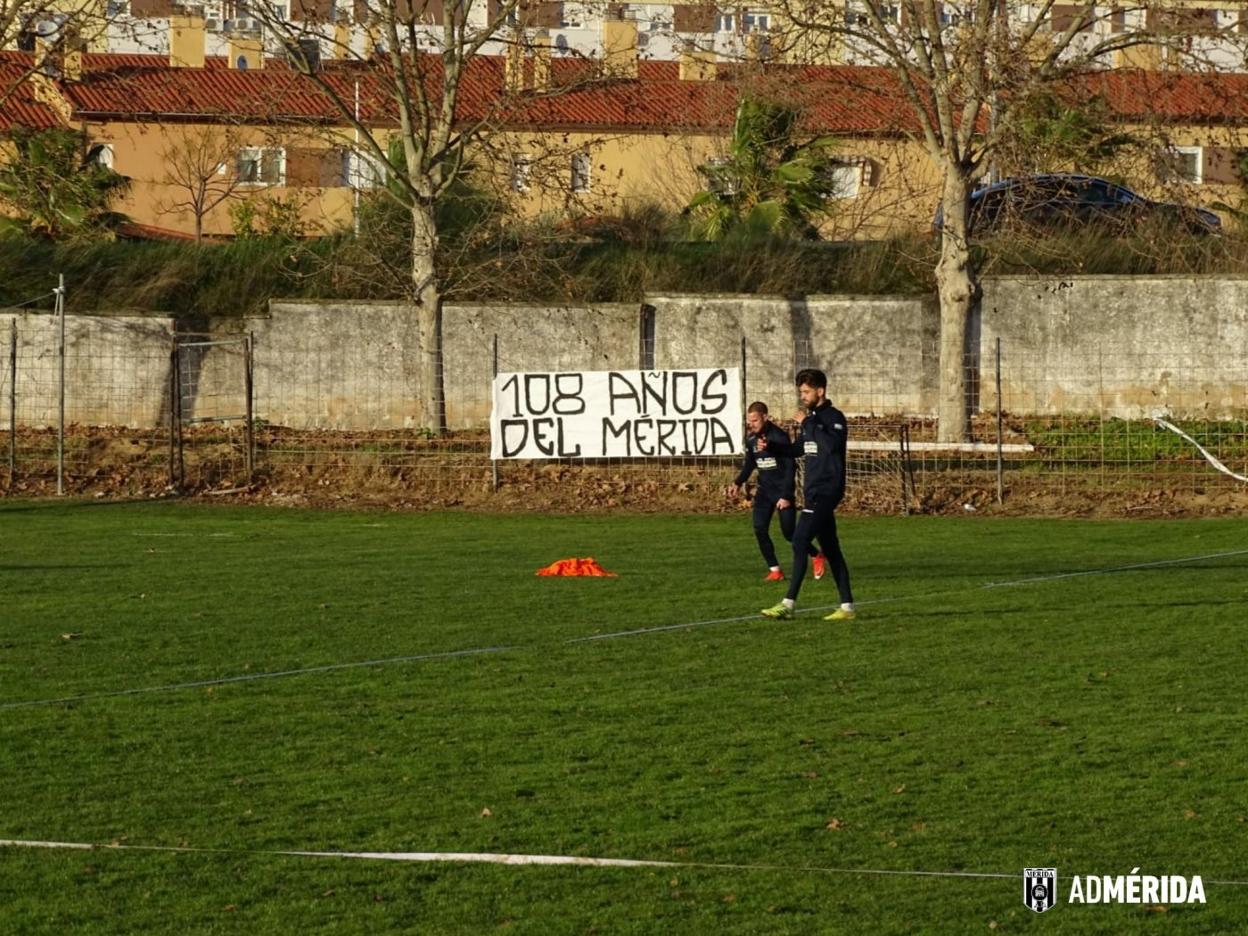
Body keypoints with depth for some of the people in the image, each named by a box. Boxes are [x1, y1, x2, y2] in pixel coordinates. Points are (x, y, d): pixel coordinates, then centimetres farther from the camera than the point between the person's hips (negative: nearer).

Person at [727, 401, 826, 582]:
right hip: (764, 489, 6)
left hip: (783, 490, -6)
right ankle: (774, 570, 2)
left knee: (789, 532, -5)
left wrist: (786, 495, -19)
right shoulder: (751, 439, 3)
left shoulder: (779, 437, -17)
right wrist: (738, 483, 2)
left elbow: (790, 467, -16)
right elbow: (749, 463, 18)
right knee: (759, 529, -7)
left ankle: (817, 556, 19)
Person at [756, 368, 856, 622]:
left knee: (800, 542, -14)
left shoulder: (834, 417, -11)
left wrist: (810, 423, -23)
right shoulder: (812, 419, 15)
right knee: (830, 548, 9)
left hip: (826, 491, -9)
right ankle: (846, 606, 12)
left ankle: (788, 604, -15)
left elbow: (832, 445, -30)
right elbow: (799, 449, 28)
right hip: (815, 491, 9)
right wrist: (771, 446, 14)